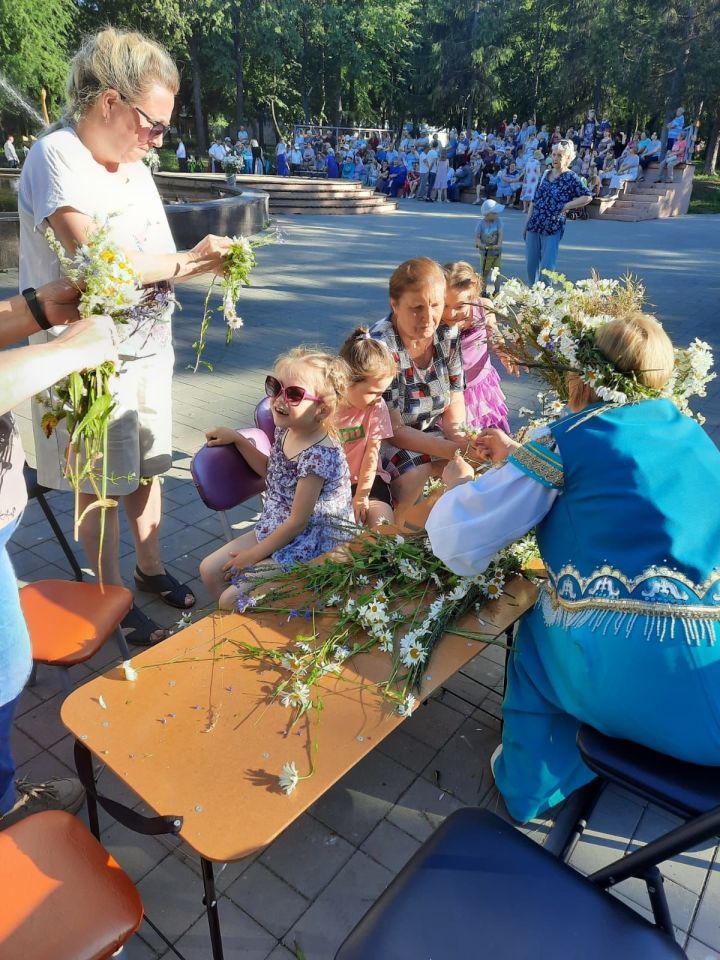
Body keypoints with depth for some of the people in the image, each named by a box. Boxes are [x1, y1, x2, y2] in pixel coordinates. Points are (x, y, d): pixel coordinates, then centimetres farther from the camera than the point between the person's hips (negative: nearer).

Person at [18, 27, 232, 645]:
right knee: (103, 483, 5)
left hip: (148, 346, 7)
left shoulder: (134, 167, 10)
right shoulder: (55, 158, -14)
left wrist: (206, 264, -6)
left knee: (147, 465, 17)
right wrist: (187, 260, -13)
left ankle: (150, 568, 36)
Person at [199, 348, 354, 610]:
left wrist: (253, 555, -12)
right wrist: (236, 438, 9)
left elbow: (297, 522, -22)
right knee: (209, 570, 11)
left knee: (230, 600, -13)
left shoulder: (319, 455, -29)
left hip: (307, 551, -9)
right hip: (274, 530, 9)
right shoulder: (286, 431, -4)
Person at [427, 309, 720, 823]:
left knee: (538, 630, 28)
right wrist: (520, 459, 35)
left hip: (610, 674, -4)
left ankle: (535, 784, 35)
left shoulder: (570, 439, -5)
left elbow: (459, 543, -4)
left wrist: (459, 483, 17)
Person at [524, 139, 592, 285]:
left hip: (552, 229, -6)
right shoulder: (545, 174, 11)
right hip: (533, 226, 6)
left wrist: (566, 206, -12)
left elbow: (587, 197, -10)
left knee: (546, 267, -5)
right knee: (531, 266, 11)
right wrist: (527, 222, 13)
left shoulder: (571, 178, -5)